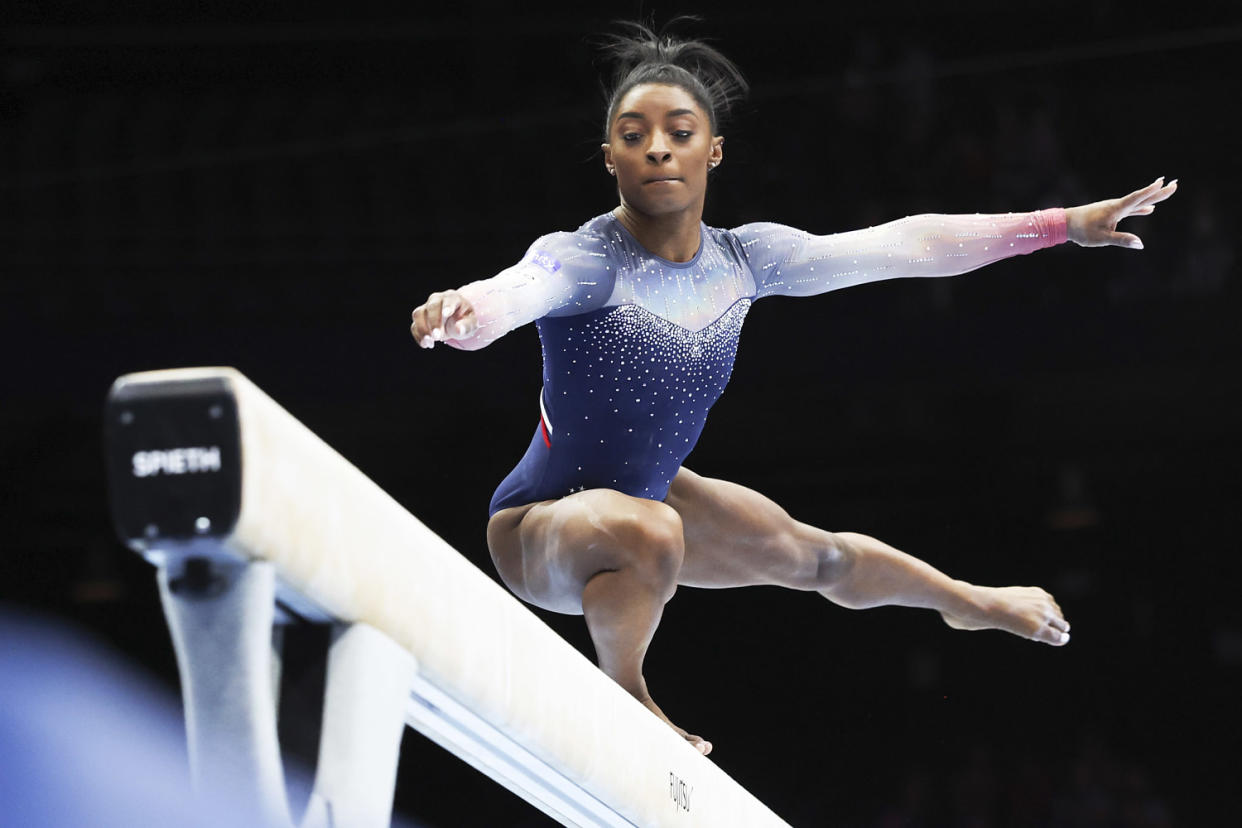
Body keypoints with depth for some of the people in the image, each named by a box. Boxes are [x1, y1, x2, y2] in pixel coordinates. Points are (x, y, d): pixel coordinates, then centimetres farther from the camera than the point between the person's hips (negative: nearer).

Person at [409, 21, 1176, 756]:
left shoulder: (740, 260, -8)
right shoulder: (584, 261, -27)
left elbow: (906, 244, -2)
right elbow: (513, 293, -50)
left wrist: (1066, 223, 1)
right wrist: (457, 311, -75)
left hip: (645, 495, 7)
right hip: (541, 525, -7)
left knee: (804, 550, 28)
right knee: (645, 532, -40)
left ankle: (967, 601, 59)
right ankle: (625, 695, -10)